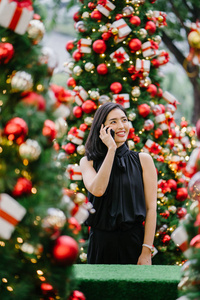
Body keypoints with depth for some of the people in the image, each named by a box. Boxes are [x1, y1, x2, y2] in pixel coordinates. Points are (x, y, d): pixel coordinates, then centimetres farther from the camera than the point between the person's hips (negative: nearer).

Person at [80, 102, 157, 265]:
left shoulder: (142, 160, 2)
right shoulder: (88, 162, 6)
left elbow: (151, 207, -3)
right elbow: (97, 190, -16)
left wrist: (146, 251, -11)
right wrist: (111, 150, -14)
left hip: (134, 241, -1)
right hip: (101, 243, 1)